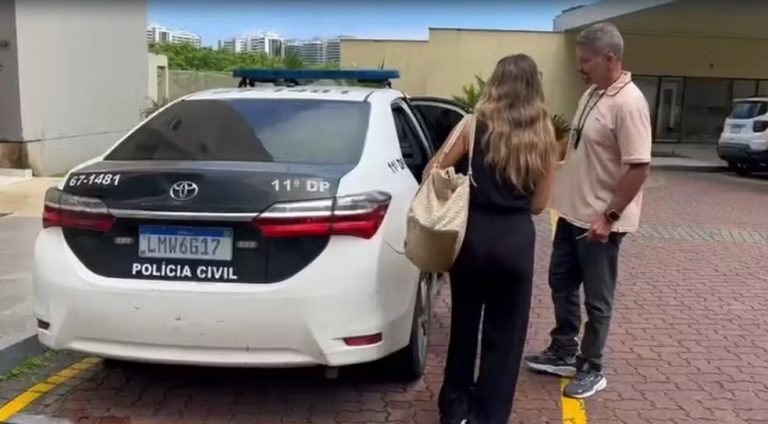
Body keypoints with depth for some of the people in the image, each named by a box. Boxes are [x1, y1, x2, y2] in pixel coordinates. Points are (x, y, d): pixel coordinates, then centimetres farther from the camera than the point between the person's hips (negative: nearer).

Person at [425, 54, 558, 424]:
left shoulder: (475, 124, -5)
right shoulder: (545, 135, 0)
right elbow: (539, 203, 2)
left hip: (472, 233, 0)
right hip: (517, 239, 0)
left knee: (464, 323, 19)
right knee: (504, 334, 12)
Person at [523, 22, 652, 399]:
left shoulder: (628, 103, -21)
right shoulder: (592, 94, 7)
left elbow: (639, 167, -24)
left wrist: (609, 216, -23)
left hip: (600, 221, -9)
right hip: (572, 212, 9)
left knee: (596, 299, 6)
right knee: (561, 284, 19)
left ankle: (591, 370, 23)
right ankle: (563, 352, 35)